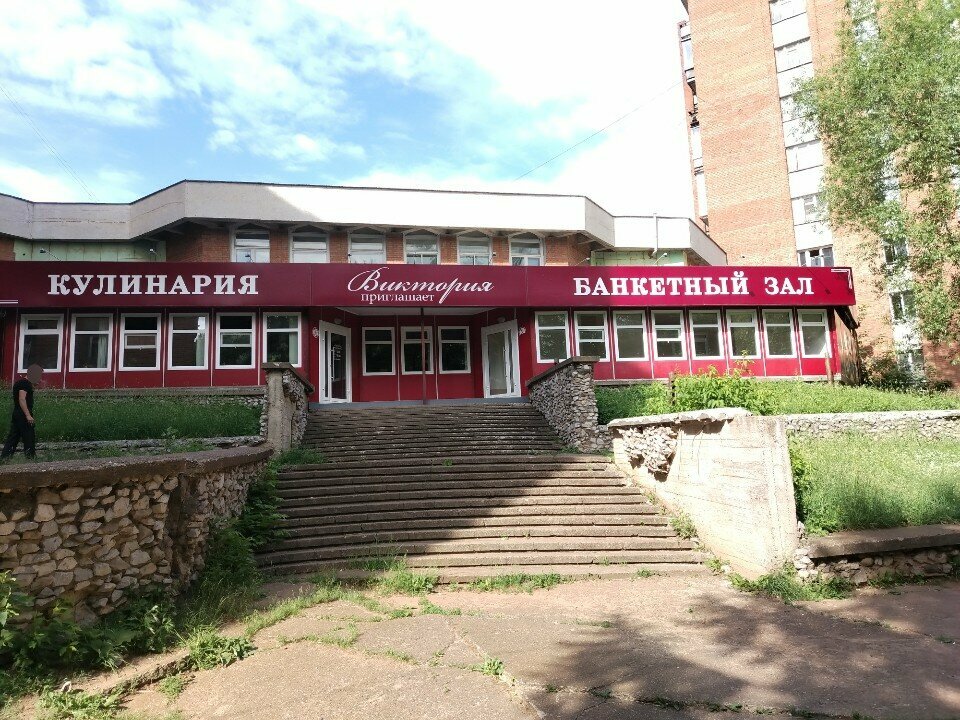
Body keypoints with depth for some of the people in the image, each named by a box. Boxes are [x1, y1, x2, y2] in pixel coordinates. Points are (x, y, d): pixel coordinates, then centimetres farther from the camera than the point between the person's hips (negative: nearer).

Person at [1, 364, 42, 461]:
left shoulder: (19, 382, 17)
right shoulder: (25, 383, -14)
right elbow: (22, 399, -22)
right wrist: (28, 415, -24)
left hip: (16, 413, 10)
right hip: (23, 415, -10)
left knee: (13, 436, 12)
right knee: (29, 437, -3)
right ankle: (31, 457, 1)